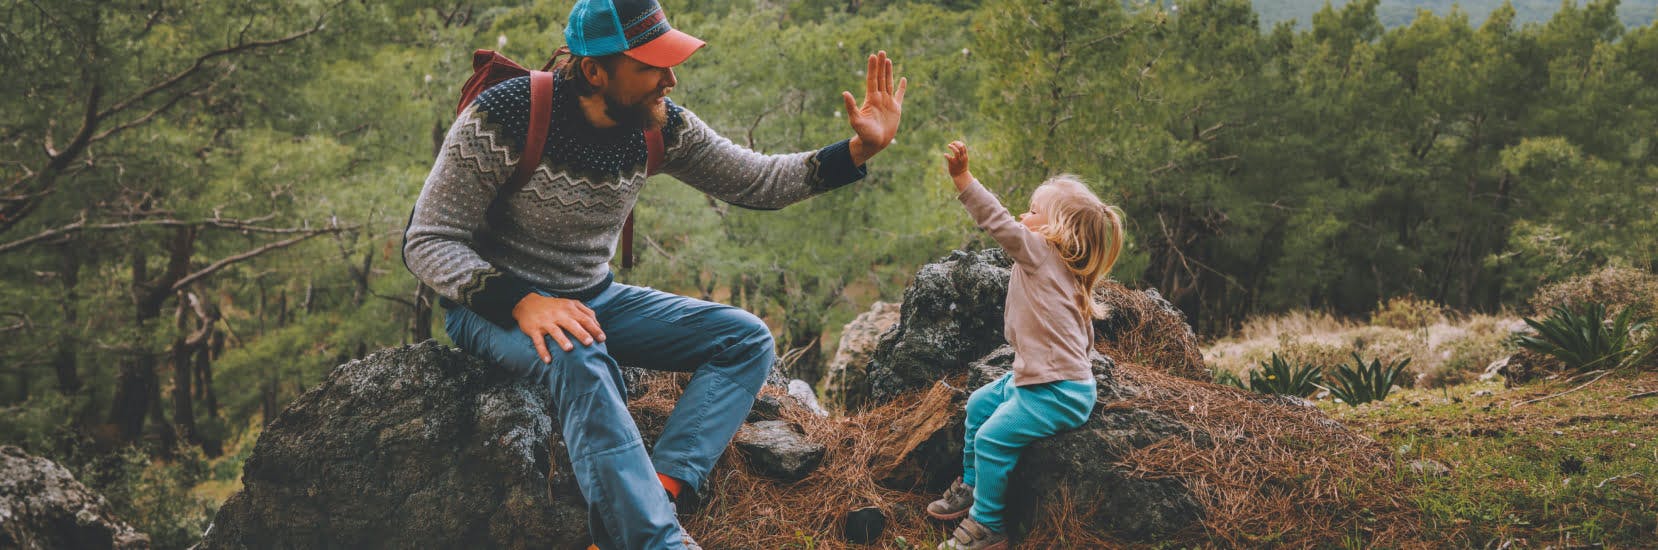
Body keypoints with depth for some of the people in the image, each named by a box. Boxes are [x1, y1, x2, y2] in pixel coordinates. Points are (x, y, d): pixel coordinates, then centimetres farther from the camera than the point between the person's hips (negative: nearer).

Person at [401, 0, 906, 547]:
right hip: (495, 305, -6)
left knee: (747, 339, -8)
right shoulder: (498, 120, -22)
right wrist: (522, 303, -34)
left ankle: (653, 495, -29)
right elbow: (427, 242, -19)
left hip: (593, 298, 7)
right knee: (579, 358, -40)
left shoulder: (661, 126, -6)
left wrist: (861, 149, -10)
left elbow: (757, 180, 3)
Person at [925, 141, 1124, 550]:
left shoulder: (1040, 253, -15)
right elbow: (1084, 335, 18)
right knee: (979, 404, 21)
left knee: (993, 437, -16)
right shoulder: (1067, 271, 12)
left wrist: (962, 178, -30)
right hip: (1033, 377, 11)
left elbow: (999, 222, -26)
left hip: (1057, 393, -11)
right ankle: (971, 487, 32)